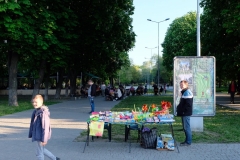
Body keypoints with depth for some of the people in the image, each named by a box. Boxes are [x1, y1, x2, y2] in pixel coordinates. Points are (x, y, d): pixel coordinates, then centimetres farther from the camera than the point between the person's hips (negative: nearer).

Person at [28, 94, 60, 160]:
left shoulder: (43, 113, -22)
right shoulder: (36, 111, 6)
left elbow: (45, 126, -23)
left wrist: (44, 139, -22)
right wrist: (31, 134, 20)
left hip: (41, 136, -9)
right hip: (37, 135, 9)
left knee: (39, 153, 4)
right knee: (42, 150, 24)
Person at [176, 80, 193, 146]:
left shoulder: (187, 92, -17)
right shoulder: (184, 92, 16)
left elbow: (188, 104, -22)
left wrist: (183, 111, -18)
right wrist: (179, 108, 14)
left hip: (186, 113, -10)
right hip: (184, 113, 10)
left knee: (186, 127, -5)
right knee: (185, 127, 14)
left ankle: (188, 142, 2)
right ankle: (187, 140, 22)